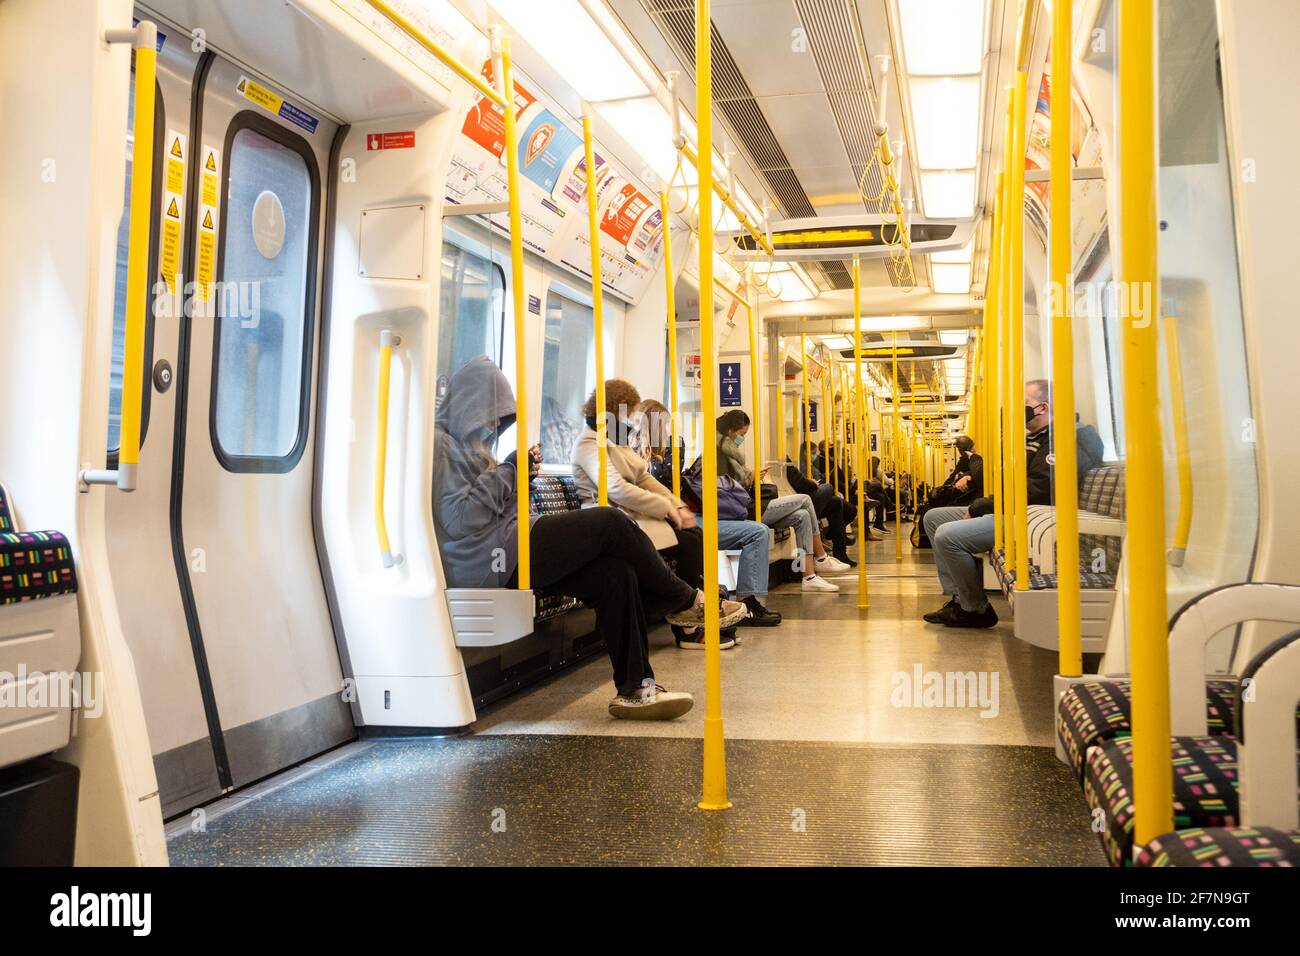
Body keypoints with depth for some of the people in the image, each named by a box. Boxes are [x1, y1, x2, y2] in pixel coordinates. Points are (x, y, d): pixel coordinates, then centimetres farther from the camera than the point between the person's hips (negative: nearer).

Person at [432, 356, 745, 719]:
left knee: (616, 572, -8)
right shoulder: (440, 443, -8)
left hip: (503, 551, 10)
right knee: (610, 523, -15)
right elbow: (459, 519, -19)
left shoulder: (465, 442, 22)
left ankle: (634, 688, -5)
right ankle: (685, 601, 5)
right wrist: (506, 471, -14)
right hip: (485, 559, -10)